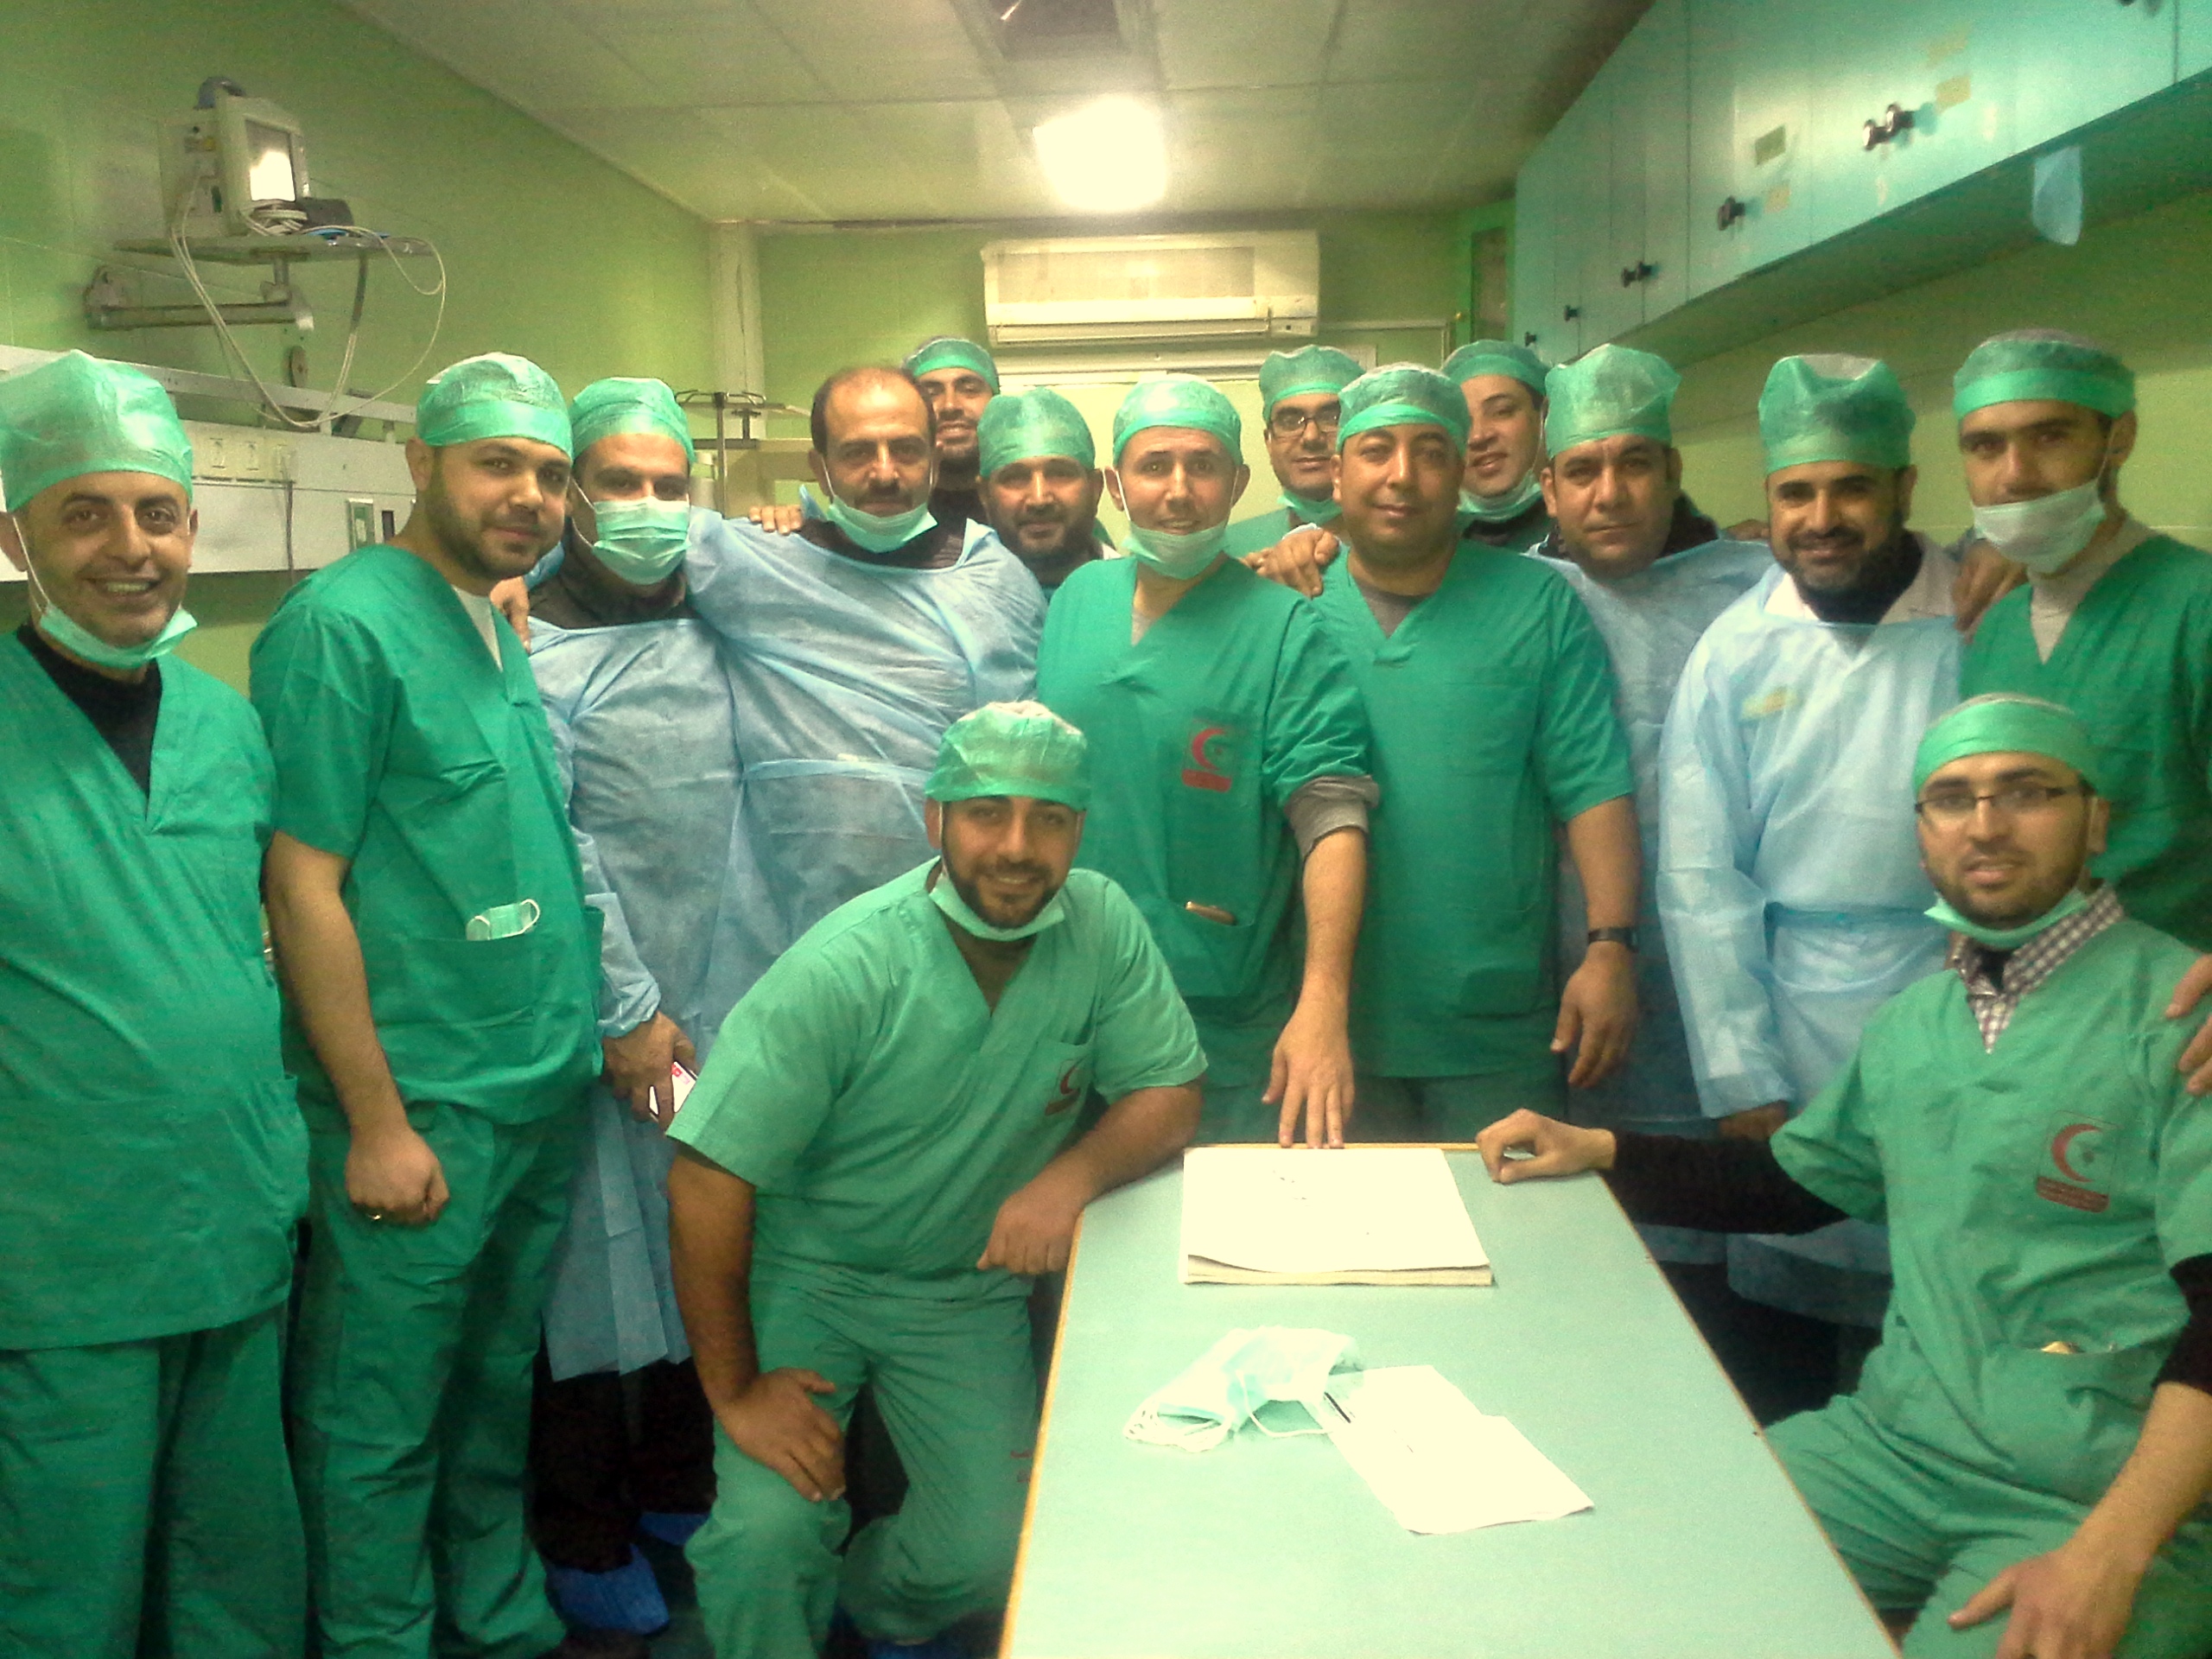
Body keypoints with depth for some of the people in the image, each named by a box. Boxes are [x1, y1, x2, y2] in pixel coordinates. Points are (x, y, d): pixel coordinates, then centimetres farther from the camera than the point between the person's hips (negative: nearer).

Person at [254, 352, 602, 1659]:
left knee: (499, 1388, 21)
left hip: (546, 1089, 8)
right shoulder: (341, 623, -13)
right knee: (383, 1417, 7)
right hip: (421, 1107, -8)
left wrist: (590, 1034, 11)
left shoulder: (504, 630, 11)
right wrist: (378, 1123, -17)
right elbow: (302, 885, -16)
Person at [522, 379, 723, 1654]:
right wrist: (629, 1013, -13)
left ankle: (677, 1489, 35)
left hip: (729, 1008, 6)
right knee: (601, 1267, 3)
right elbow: (551, 854, -12)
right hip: (610, 1019, -5)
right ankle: (587, 1546, 21)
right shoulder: (538, 649, -7)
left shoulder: (719, 628, 11)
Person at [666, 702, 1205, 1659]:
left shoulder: (1102, 926, -13)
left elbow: (1170, 1094, -5)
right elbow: (708, 1181, -22)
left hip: (972, 1290, 3)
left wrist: (1074, 1174, -26)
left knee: (995, 1555, -7)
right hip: (805, 1277, -3)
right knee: (765, 1535, -20)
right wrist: (735, 1390, -16)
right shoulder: (844, 969, -25)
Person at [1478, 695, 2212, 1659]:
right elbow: (1788, 1182, 25)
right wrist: (1594, 1150, 12)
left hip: (2099, 1499, -5)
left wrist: (2108, 1556, -25)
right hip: (1895, 1442, 5)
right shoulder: (1912, 1022, 13)